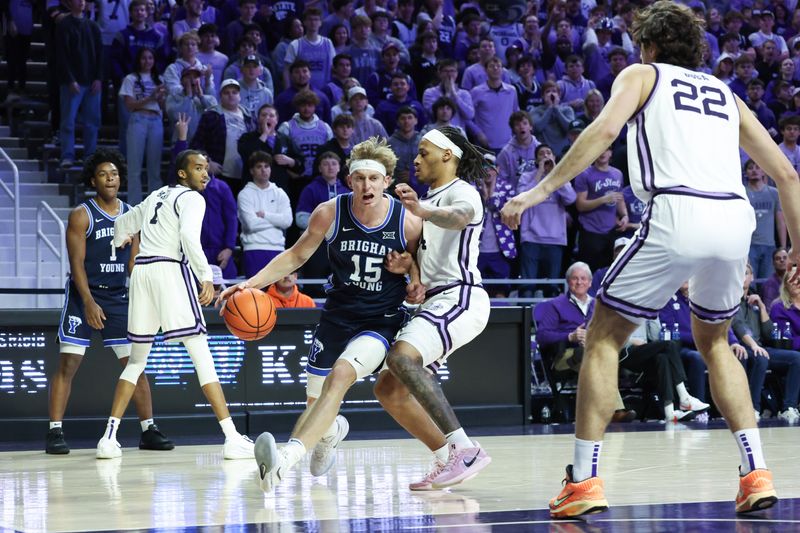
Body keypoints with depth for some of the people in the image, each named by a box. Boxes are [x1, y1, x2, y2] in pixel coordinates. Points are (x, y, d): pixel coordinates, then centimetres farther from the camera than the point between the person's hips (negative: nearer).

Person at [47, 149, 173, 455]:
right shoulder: (82, 216, -8)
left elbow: (134, 262, 11)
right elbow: (77, 263, -12)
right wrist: (89, 303, -22)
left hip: (119, 297, 5)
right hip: (83, 295, -4)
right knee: (68, 363, -8)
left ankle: (149, 430, 10)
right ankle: (55, 432, -6)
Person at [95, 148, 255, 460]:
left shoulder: (156, 196, 24)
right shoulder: (191, 198, 1)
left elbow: (123, 223, 39)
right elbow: (189, 235, -18)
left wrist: (119, 243, 61)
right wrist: (206, 276, -19)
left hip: (141, 271, 7)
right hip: (170, 269, -7)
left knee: (137, 360, 16)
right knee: (201, 356, -8)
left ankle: (109, 437, 10)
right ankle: (232, 439, -14)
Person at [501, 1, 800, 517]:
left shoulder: (642, 75, 17)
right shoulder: (726, 93, 29)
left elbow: (605, 129, -4)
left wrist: (541, 190, -5)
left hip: (677, 215, -5)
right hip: (735, 219, 5)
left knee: (604, 338, 10)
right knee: (714, 341, 27)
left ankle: (584, 481, 1)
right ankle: (756, 473, 13)